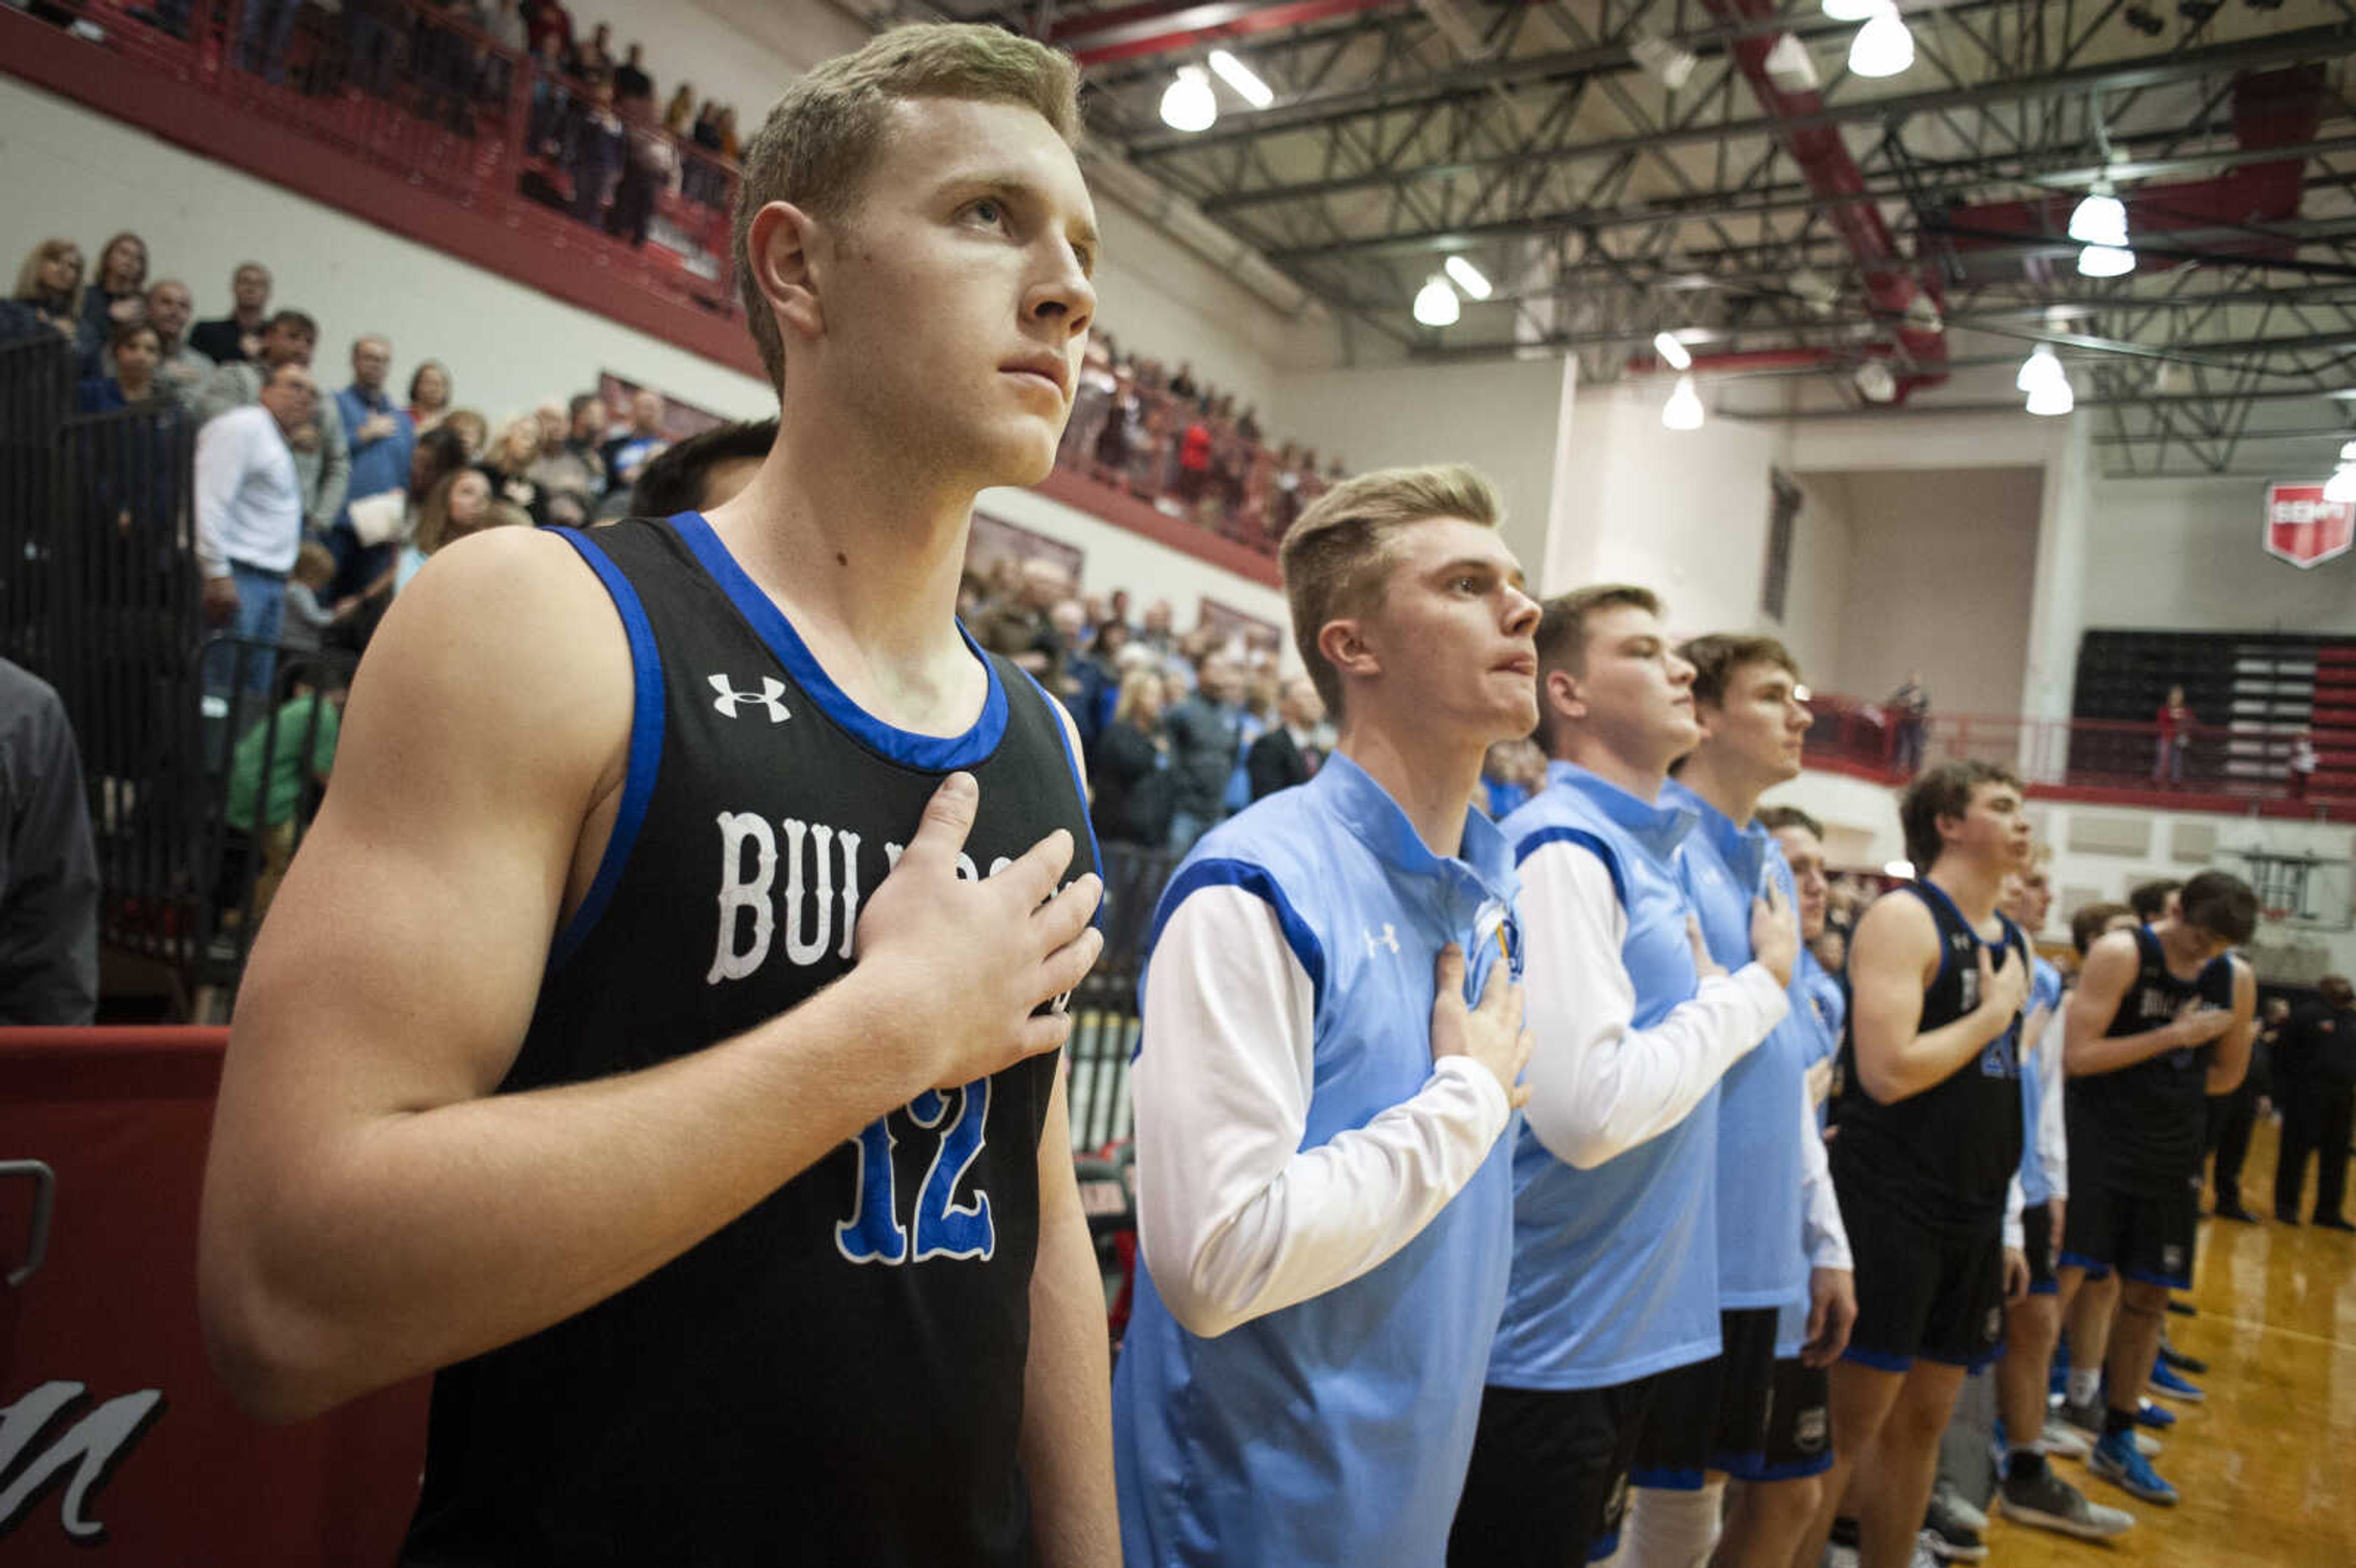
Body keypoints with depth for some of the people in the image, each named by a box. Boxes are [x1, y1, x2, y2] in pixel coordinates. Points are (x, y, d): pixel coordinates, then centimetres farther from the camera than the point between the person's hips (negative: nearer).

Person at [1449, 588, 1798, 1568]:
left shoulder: (1652, 850, 10)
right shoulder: (1563, 849, -18)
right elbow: (1589, 1109, -26)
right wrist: (1755, 990, -15)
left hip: (1630, 1329, 8)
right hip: (1546, 1348, -8)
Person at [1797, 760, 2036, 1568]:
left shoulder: (2010, 937, 13)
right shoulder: (1904, 917, -12)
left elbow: (1996, 1088, 18)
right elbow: (1887, 1072, -23)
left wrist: (2000, 1224, 17)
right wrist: (1994, 1013, -12)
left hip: (1971, 1220, 8)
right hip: (1890, 1208, -8)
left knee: (1922, 1421, 16)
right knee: (1845, 1423, -2)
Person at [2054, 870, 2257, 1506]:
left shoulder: (2237, 978, 4)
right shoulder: (2120, 955, -12)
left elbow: (2228, 1073, 16)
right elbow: (2076, 1055, -17)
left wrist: (2159, 1084, 4)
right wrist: (2173, 1036, -17)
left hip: (2171, 1159, 5)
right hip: (2096, 1148, -5)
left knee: (2147, 1298, 12)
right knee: (2061, 1282, -9)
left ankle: (2117, 1442, 26)